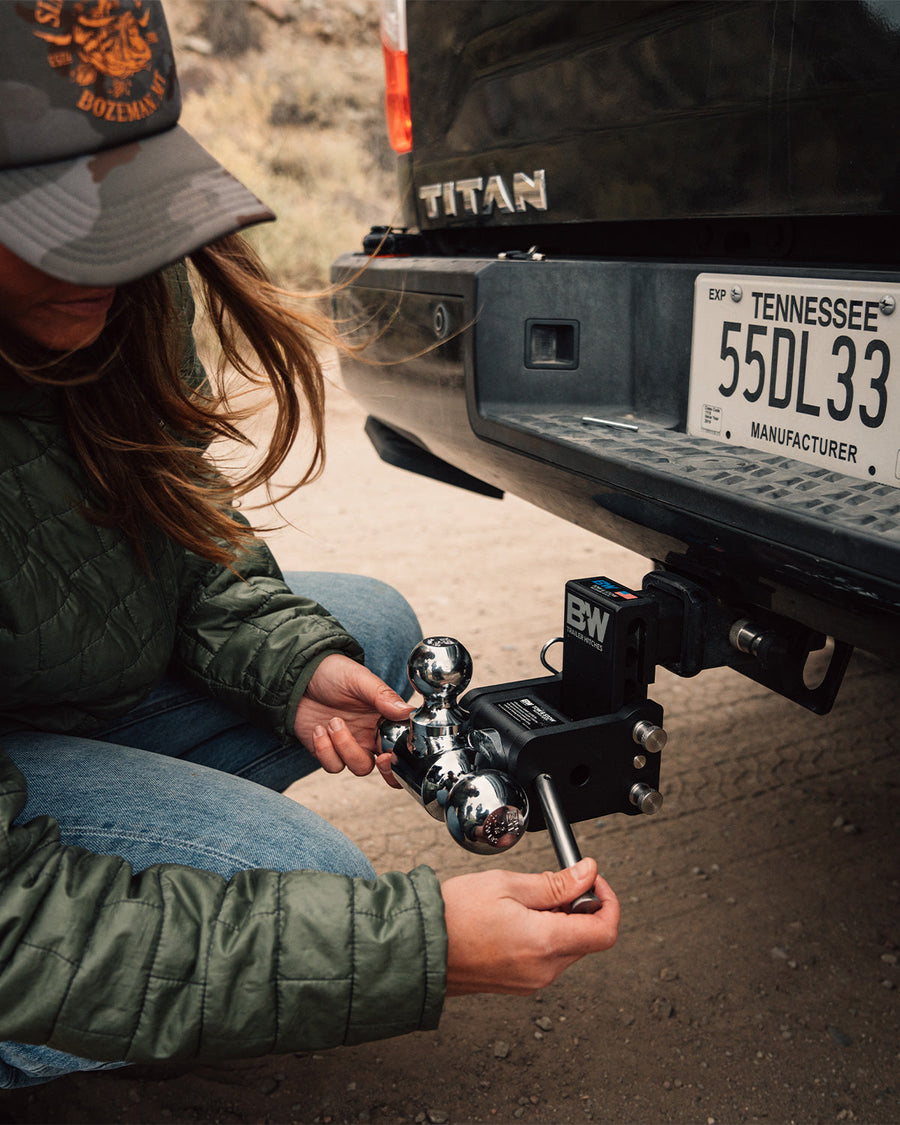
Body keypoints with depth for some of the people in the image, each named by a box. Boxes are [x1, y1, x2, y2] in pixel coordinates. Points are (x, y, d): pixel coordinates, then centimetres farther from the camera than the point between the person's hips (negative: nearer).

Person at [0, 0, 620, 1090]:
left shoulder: (127, 288, -15)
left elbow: (182, 522, 4)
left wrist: (295, 663, -16)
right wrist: (415, 948, -36)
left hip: (100, 685, 7)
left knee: (375, 626, 2)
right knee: (299, 888, -25)